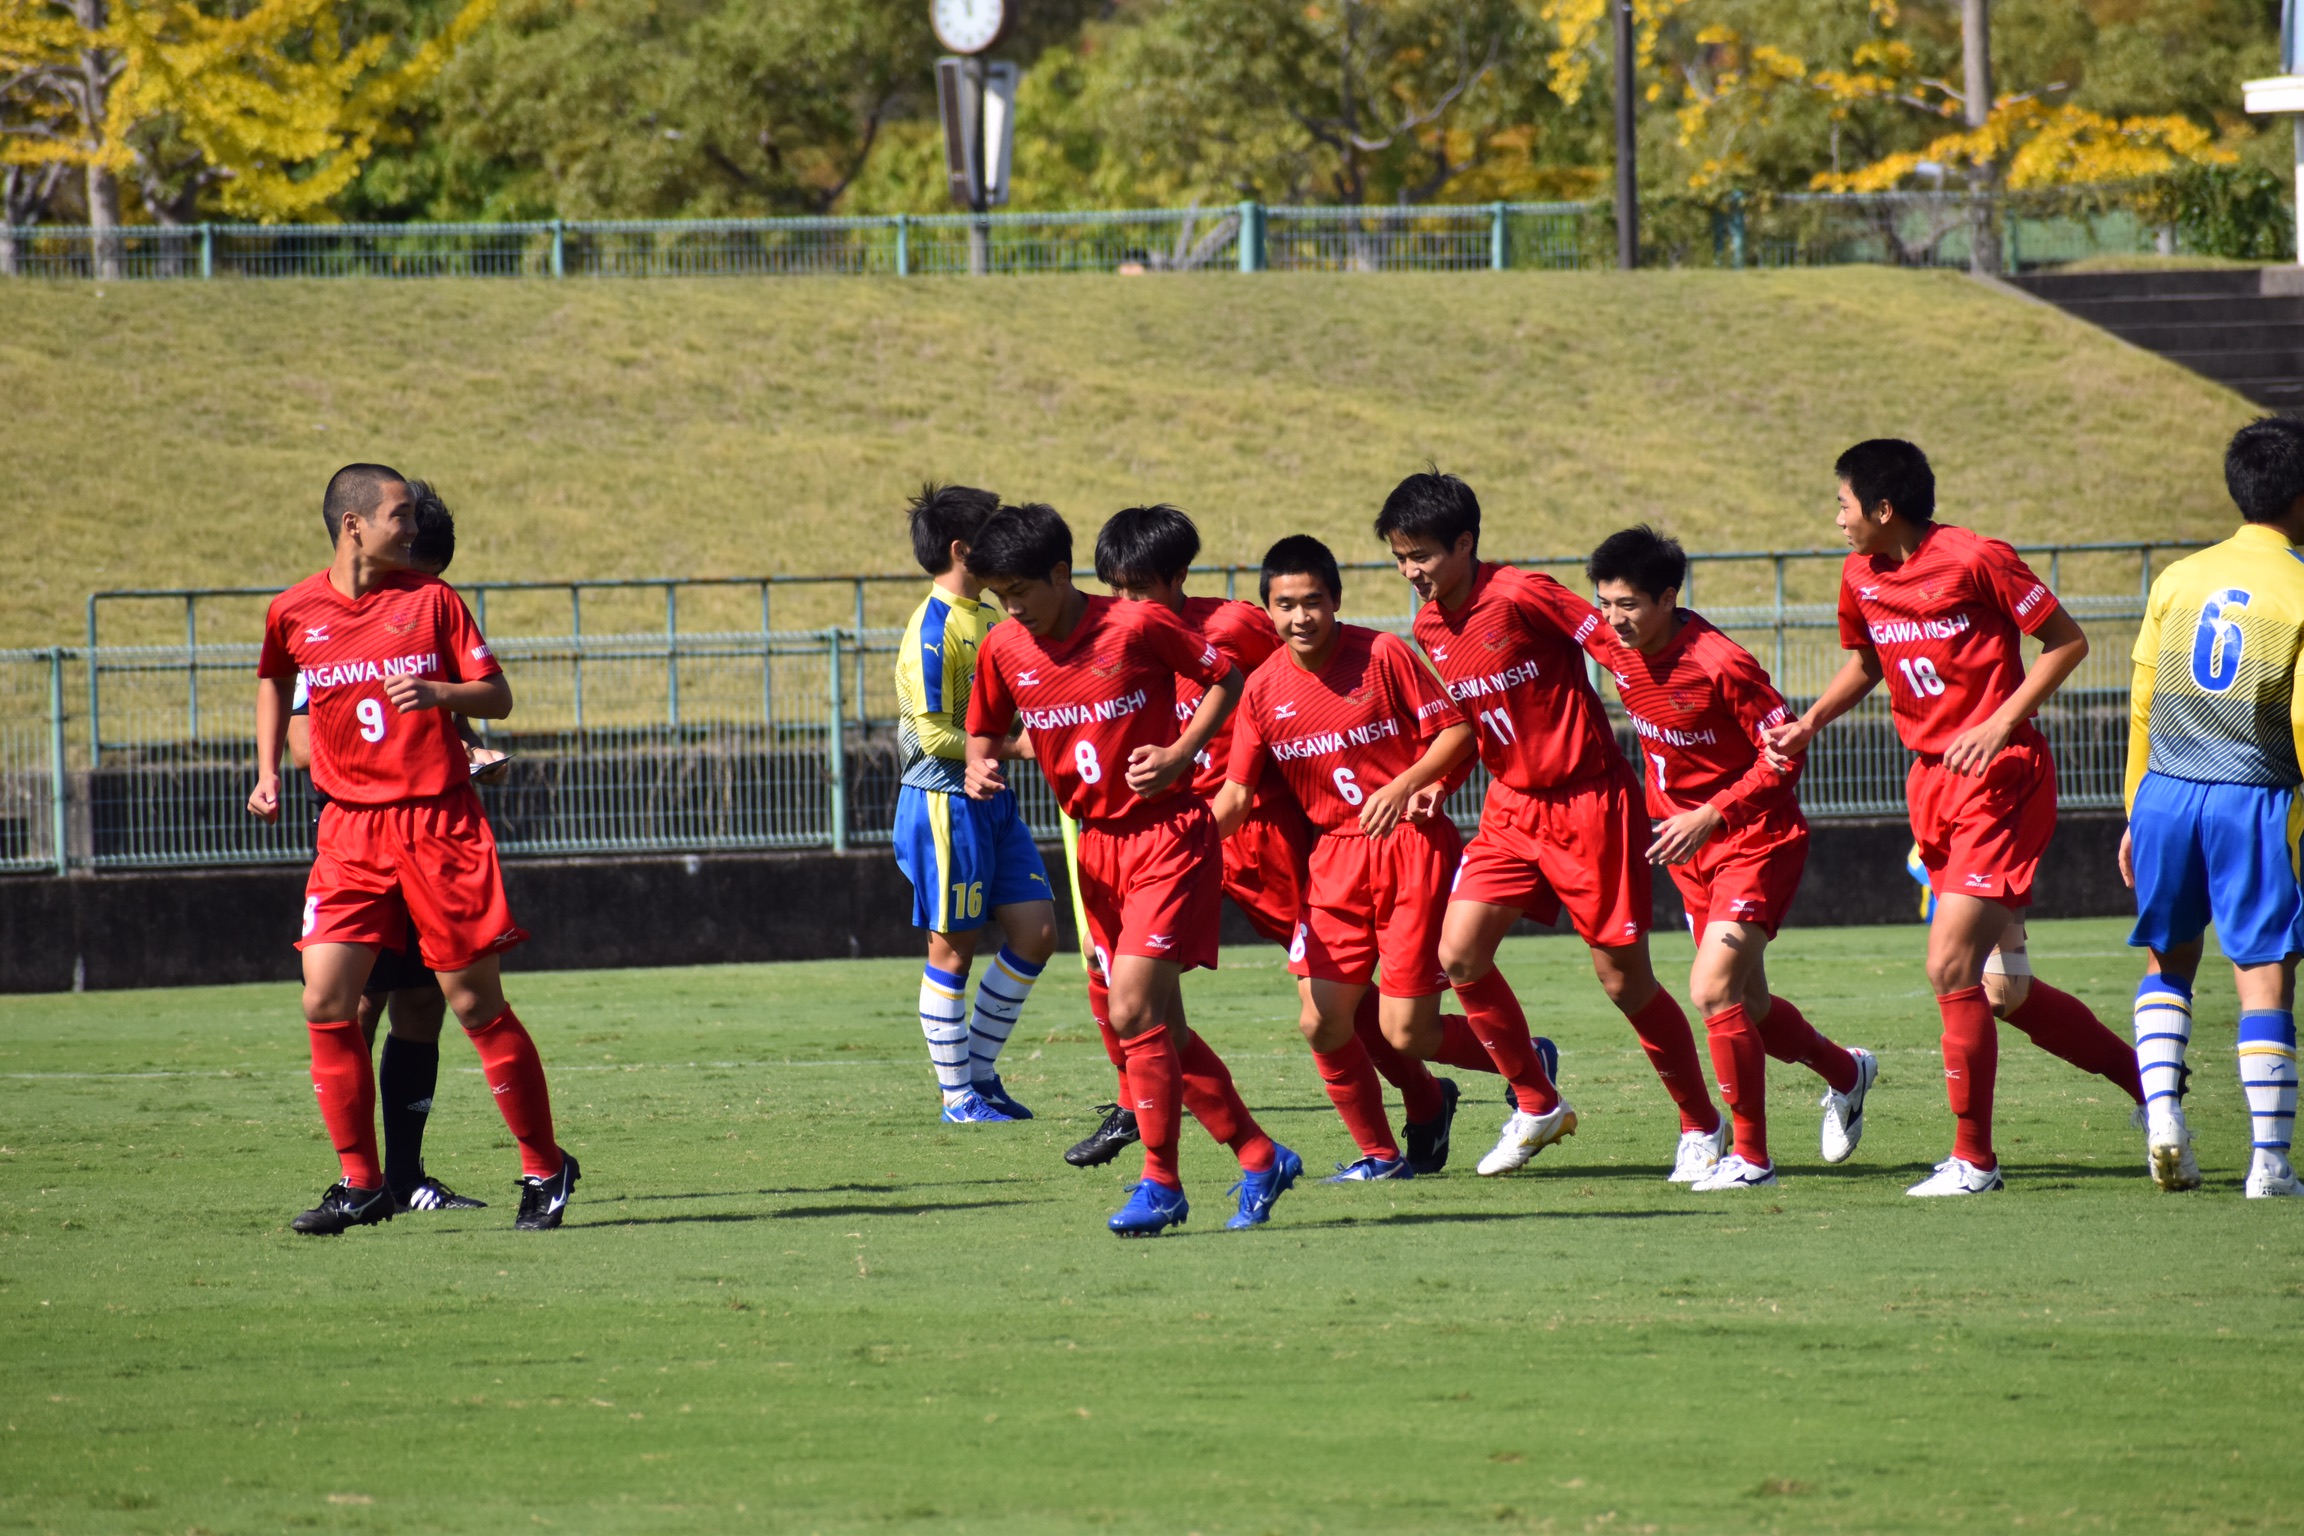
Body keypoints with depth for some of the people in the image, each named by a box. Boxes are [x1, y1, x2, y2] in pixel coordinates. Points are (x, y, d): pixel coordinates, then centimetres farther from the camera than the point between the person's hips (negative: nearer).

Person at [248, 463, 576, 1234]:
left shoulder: (430, 599, -2)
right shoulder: (294, 612, 4)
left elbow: (498, 697, 0)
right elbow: (274, 681, 26)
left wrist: (438, 693, -19)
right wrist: (268, 771, 16)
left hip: (438, 819, -2)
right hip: (350, 830, 2)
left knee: (476, 1002, -1)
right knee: (326, 1003, -8)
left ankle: (545, 1170, 11)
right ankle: (361, 1184, 3)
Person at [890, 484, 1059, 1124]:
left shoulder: (987, 618, 13)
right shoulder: (934, 628, -15)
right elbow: (934, 735, -19)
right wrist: (1014, 747, -19)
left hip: (991, 803, 9)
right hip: (944, 801, -9)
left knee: (1035, 930, 6)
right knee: (953, 949, -1)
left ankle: (981, 1072, 17)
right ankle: (959, 1095, 8)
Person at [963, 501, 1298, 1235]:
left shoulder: (1138, 627, -14)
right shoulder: (1003, 651, 0)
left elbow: (1226, 679, -2)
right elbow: (984, 733, 15)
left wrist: (1179, 754, -14)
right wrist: (979, 770, -8)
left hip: (1168, 836, -6)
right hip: (1098, 847, 6)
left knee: (1134, 1011, -16)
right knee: (1159, 1027, 7)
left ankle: (1161, 1184, -7)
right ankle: (1259, 1158, 20)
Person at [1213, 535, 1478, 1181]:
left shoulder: (1383, 655, -9)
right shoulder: (1264, 689, 2)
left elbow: (1455, 731, -4)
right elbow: (1236, 794, 3)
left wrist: (1405, 785, -19)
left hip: (1411, 845, -4)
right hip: (1336, 857, 4)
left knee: (1405, 1031, -8)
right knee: (1323, 1024, -5)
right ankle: (1379, 1153, 14)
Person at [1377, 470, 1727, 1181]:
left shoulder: (1521, 596, -18)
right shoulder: (1429, 629, 4)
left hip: (1588, 801, -7)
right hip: (1512, 807, 7)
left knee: (1624, 978, -3)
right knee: (1459, 953, -8)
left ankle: (1703, 1126, 15)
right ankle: (1537, 1106, 10)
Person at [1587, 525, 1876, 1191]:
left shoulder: (1721, 665, -25)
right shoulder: (1618, 650, -5)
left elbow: (1785, 756, -21)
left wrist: (1709, 816, -26)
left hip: (1757, 840, -8)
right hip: (1689, 842, 8)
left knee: (1712, 991, -19)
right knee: (1747, 1007, 14)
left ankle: (1751, 1156, -7)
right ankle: (1845, 1071, 42)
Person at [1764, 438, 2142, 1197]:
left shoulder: (1975, 560, -15)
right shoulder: (1860, 577, 7)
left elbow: (2067, 640, -8)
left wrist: (2001, 724, -17)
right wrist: (1809, 723, 8)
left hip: (2000, 778, -8)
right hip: (1931, 785, 8)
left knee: (1951, 967, -14)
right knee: (2002, 990, 7)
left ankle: (1973, 1158, -4)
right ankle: (2153, 1084, 23)